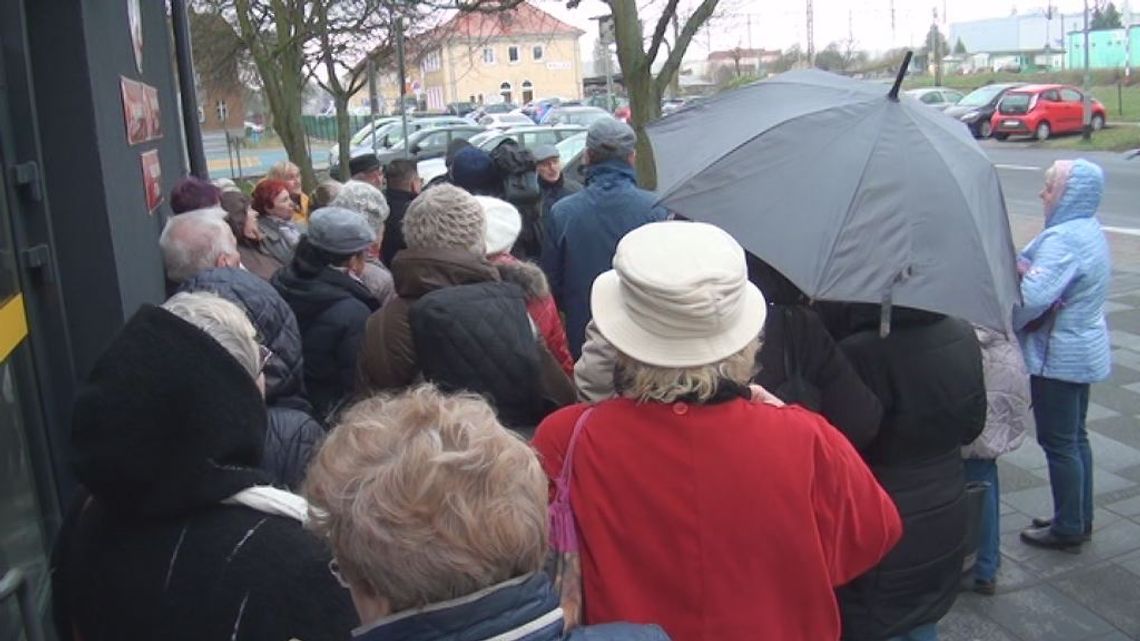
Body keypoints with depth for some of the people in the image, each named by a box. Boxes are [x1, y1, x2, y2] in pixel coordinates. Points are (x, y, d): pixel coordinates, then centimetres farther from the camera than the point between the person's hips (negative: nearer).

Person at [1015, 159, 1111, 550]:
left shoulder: (1063, 239, -23)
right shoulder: (1090, 230, 9)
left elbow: (1033, 296, -32)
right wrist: (1024, 271, -3)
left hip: (1059, 355, -10)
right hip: (1085, 349, 10)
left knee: (1058, 443, 2)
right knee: (1075, 437, 18)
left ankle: (1068, 528, 13)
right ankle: (1080, 518, 30)